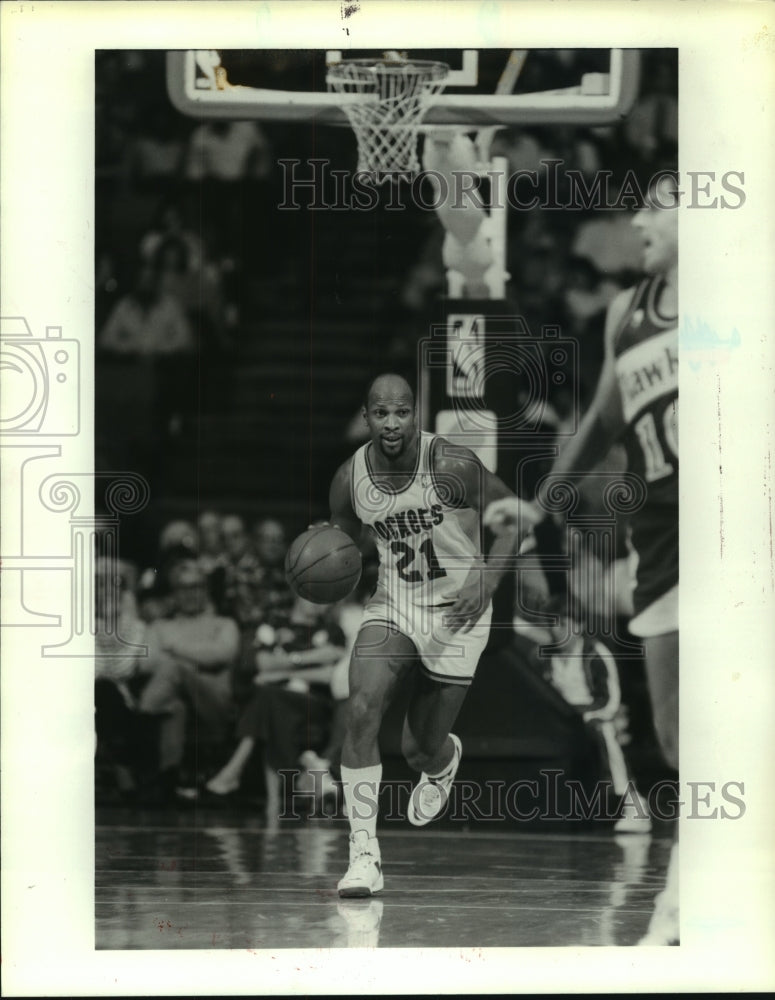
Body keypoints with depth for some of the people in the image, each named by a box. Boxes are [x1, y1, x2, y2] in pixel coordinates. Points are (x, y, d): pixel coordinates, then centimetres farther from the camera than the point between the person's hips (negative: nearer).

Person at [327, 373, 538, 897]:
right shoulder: (351, 478, -6)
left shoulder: (452, 465, -20)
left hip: (455, 612, -3)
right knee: (362, 710, -23)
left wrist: (488, 579, -24)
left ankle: (444, 759, 50)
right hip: (391, 606, 3)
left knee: (421, 749, 7)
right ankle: (365, 854, -20)